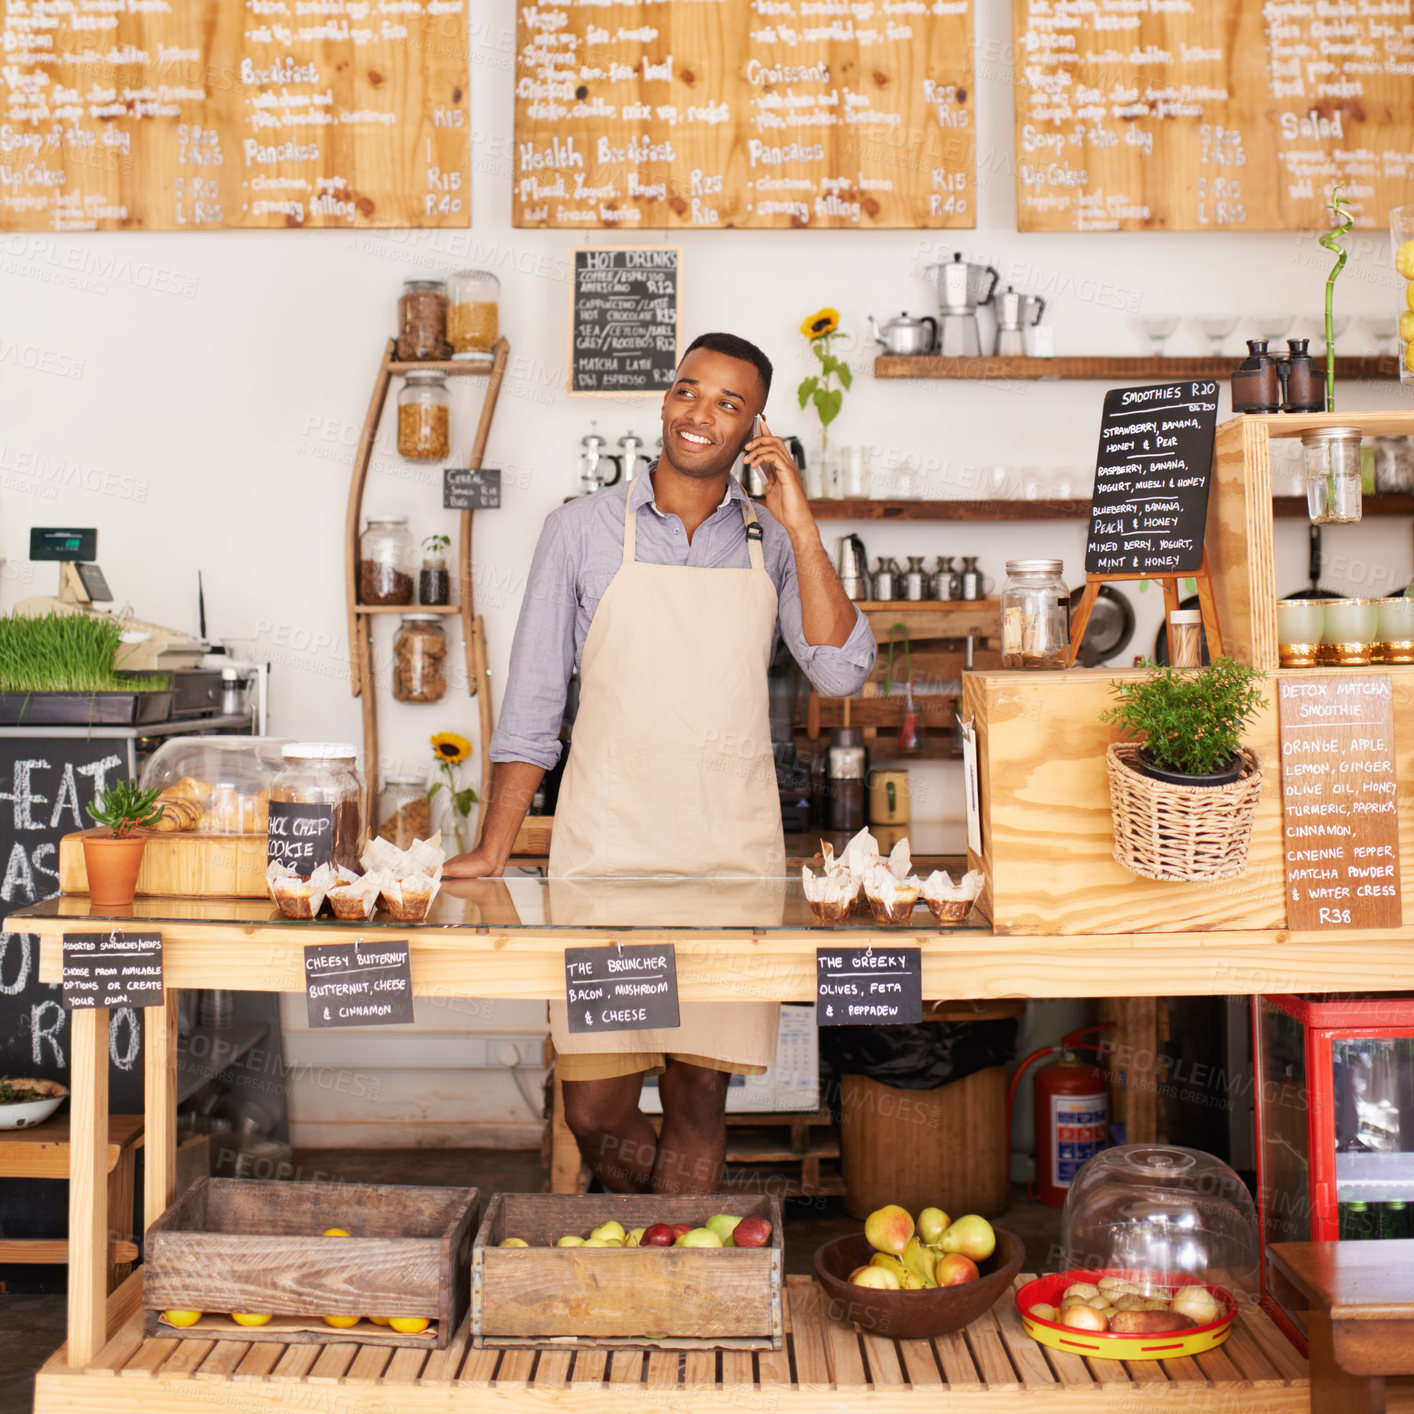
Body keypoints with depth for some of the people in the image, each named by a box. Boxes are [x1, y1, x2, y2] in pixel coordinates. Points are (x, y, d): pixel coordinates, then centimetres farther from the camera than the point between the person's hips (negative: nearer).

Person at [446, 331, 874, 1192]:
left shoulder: (774, 543, 8)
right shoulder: (584, 531, 3)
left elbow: (842, 674, -6)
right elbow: (533, 703, 5)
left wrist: (801, 527, -9)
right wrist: (494, 851, 0)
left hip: (731, 857, 1)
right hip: (604, 846, -1)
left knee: (699, 1102, 6)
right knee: (594, 1107, 3)